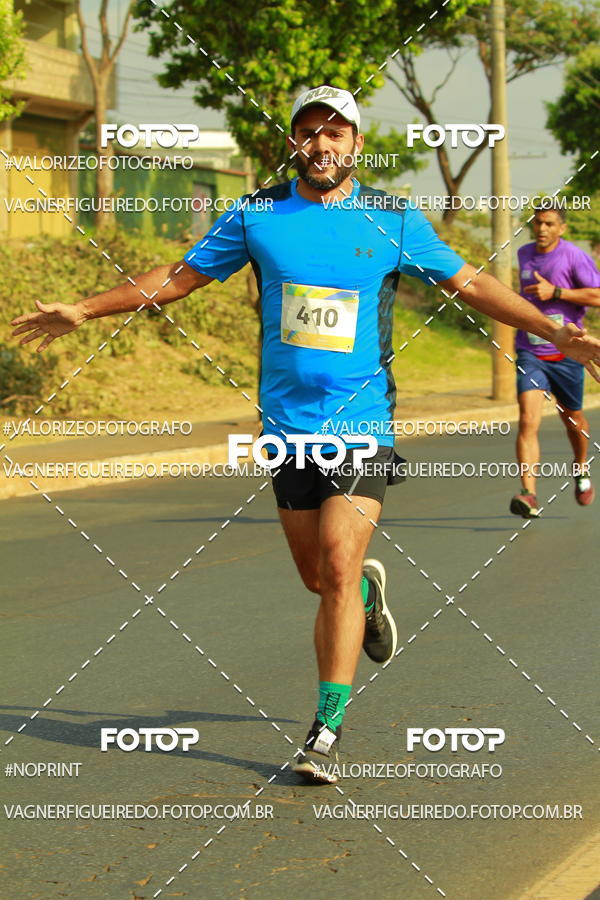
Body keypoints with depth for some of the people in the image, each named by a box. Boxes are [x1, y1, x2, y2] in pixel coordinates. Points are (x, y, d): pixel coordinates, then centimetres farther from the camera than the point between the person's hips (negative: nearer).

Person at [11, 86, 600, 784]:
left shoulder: (394, 220, 0)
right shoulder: (256, 215, 3)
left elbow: (471, 285, 8)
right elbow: (178, 277, 13)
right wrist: (83, 311, 12)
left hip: (362, 422, -2)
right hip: (288, 424, 2)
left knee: (338, 573, -12)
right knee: (318, 576, 8)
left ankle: (328, 728, -2)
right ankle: (369, 589, 45)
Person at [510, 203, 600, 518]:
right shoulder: (524, 254, 8)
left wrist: (555, 292, -22)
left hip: (565, 353, -2)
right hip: (530, 354, 2)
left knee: (572, 417, 18)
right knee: (527, 421, -16)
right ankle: (528, 495, -25)